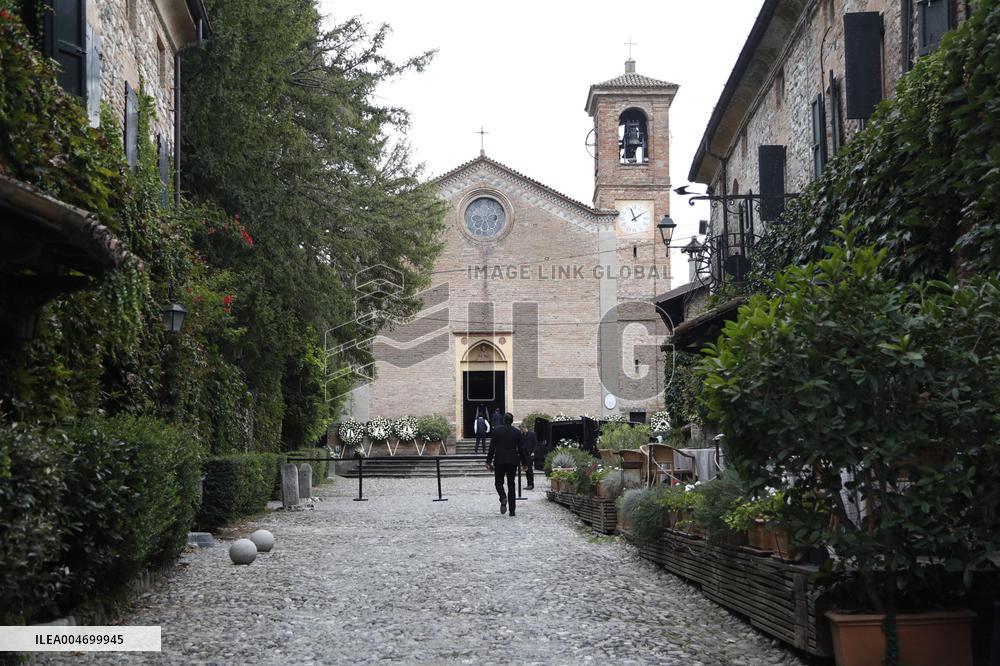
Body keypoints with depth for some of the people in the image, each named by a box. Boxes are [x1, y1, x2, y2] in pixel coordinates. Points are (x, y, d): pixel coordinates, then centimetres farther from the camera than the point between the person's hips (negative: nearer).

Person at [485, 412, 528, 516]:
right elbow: (521, 448, 3)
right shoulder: (517, 432, 0)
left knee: (498, 482, 12)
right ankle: (512, 511, 5)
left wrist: (488, 462, 0)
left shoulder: (497, 431, -4)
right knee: (511, 485, 8)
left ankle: (503, 498, -20)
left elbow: (492, 447, -5)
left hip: (499, 461, -2)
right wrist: (524, 463, 11)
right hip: (512, 461, 2)